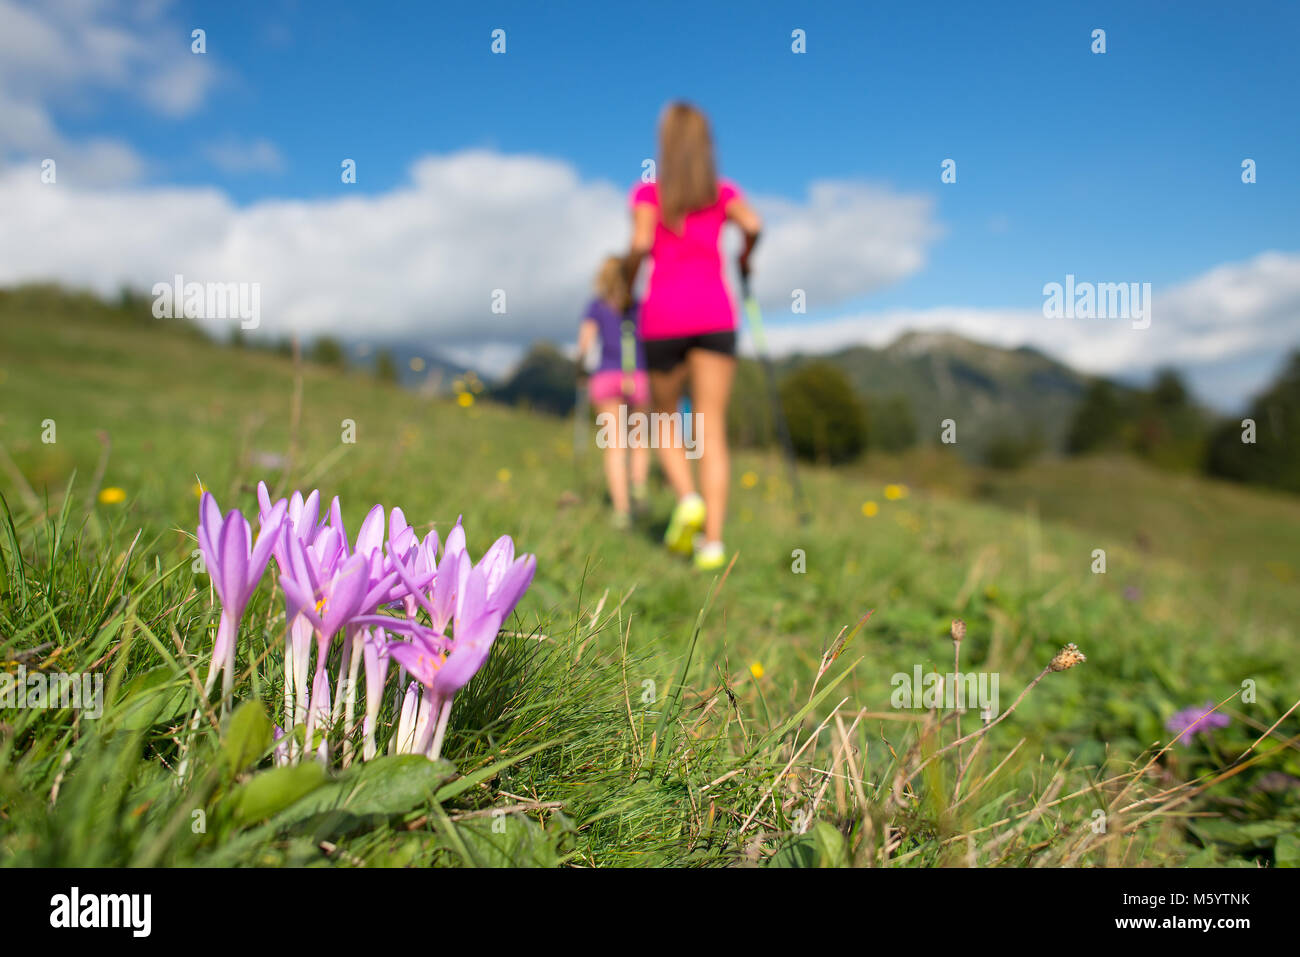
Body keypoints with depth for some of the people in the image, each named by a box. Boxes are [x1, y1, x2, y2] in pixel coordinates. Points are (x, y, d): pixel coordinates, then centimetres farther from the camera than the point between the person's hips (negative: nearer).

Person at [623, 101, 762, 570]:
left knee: (665, 417, 18)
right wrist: (745, 258, 15)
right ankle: (713, 540, -8)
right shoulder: (723, 191, 12)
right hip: (715, 312, 1)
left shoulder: (648, 191, 6)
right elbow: (753, 225, -6)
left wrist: (627, 279, 8)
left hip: (664, 315, -1)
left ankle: (687, 497, -7)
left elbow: (641, 244, -10)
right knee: (711, 429, -1)